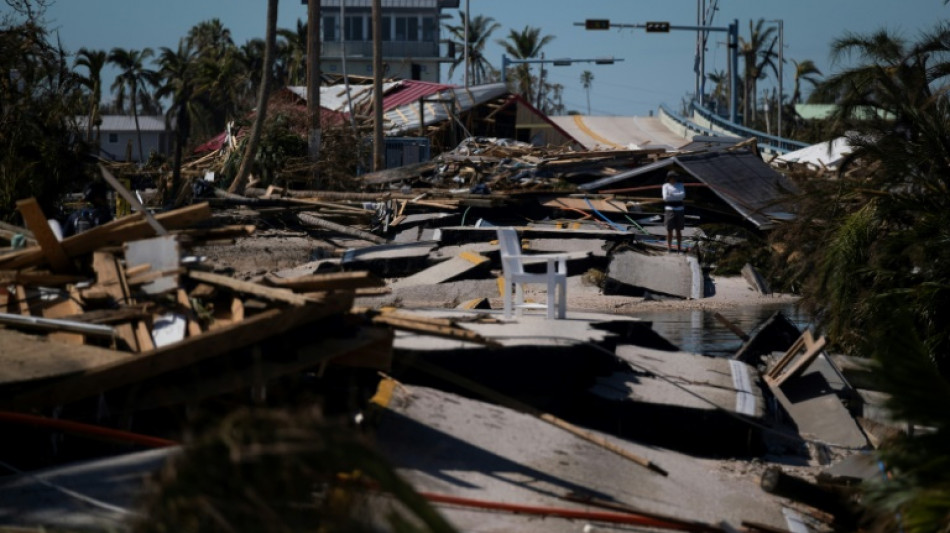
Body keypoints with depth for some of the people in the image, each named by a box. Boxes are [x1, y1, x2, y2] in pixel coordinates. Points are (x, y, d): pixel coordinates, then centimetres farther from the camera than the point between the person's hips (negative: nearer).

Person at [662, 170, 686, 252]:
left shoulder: (680, 185, 9)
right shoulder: (666, 186, 1)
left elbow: (683, 195, -7)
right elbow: (666, 197, -12)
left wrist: (672, 195, -13)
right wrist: (677, 196, -7)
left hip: (679, 209, 3)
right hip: (669, 209, -3)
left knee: (679, 230, 5)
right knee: (670, 230, -3)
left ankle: (679, 247, 8)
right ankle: (669, 247, 2)